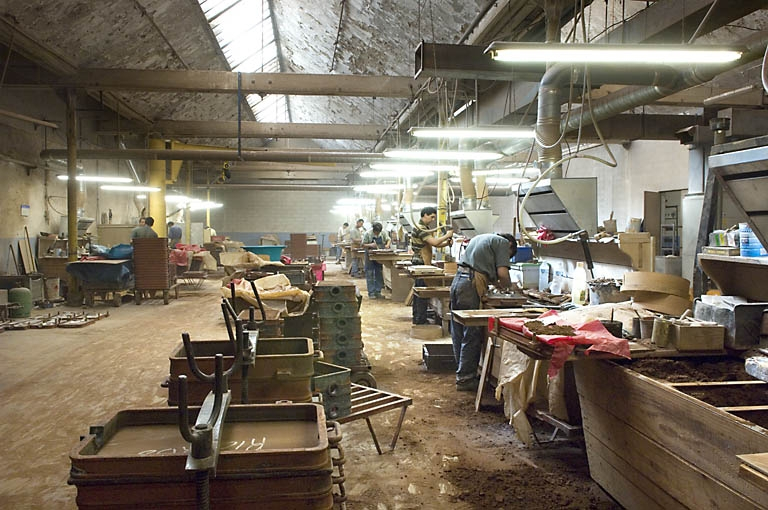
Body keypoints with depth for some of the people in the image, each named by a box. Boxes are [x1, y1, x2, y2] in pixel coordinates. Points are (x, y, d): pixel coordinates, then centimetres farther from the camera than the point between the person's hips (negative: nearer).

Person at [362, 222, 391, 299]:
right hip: (370, 256, -4)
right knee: (370, 274, -4)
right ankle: (371, 293, 1)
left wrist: (387, 245, -16)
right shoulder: (368, 234, -14)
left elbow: (388, 240, 6)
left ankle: (378, 292, 15)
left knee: (379, 274, 7)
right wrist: (370, 245, -28)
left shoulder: (383, 233, -5)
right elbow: (363, 245, -10)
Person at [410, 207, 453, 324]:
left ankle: (417, 318, 20)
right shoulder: (420, 228, -16)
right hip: (421, 264, -11)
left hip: (422, 264, 11)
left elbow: (434, 244, 15)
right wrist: (447, 235, -12)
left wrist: (446, 243, -2)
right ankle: (421, 320, -5)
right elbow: (434, 242, -25)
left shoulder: (424, 228, 19)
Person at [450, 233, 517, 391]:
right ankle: (465, 379, 3)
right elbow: (502, 273, -8)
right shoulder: (503, 243, 3)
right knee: (471, 335, -2)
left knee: (458, 332, 14)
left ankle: (463, 372, 26)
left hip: (457, 279, 9)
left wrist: (495, 282, 23)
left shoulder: (480, 238, 29)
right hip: (471, 285, -9)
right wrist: (507, 285, 12)